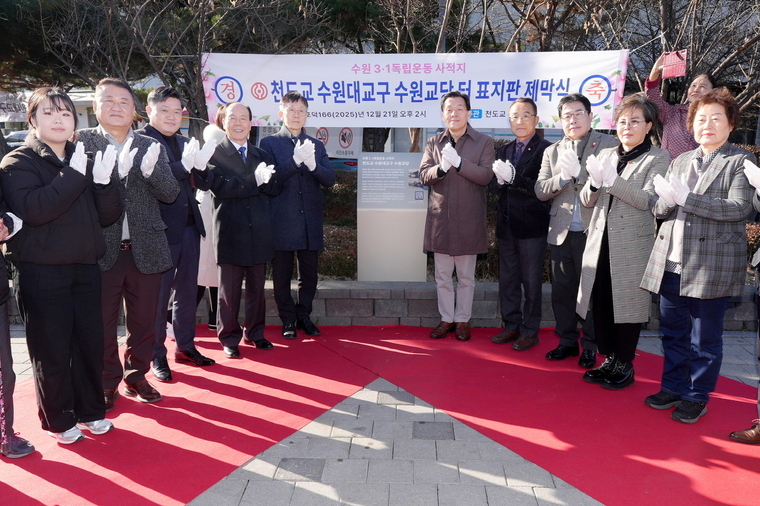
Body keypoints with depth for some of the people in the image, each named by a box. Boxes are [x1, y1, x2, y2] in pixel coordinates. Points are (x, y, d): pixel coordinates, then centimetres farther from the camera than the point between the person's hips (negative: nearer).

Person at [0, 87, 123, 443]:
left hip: (85, 268, 5)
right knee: (52, 350, 3)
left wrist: (103, 180, -12)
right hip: (42, 272, -4)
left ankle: (90, 411, 27)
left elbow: (109, 215, 5)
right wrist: (73, 175, -24)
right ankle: (59, 420, 21)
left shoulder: (85, 161, 11)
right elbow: (32, 208, -22)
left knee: (91, 343, 9)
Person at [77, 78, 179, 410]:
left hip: (145, 249, 3)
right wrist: (115, 171, -28)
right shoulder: (82, 142, 0)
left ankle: (136, 376, 30)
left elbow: (170, 193, 0)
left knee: (143, 321, 12)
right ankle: (107, 383, 26)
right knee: (102, 324, 9)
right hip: (101, 250, -2)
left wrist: (150, 170, -19)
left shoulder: (152, 147, 8)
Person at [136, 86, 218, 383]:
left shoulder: (184, 143, 13)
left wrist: (201, 167, -11)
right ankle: (156, 356, 17)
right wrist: (183, 166, -27)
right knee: (158, 296, 4)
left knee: (187, 292, 15)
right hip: (161, 230, -7)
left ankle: (185, 347, 29)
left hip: (189, 228, 7)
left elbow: (204, 184, 9)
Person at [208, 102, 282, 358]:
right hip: (231, 232, -5)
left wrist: (267, 179, -17)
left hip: (259, 232, 5)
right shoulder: (215, 154, -2)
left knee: (257, 288, 14)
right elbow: (219, 187, -17)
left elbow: (276, 189, 5)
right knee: (229, 290, 4)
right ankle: (229, 338, 17)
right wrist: (254, 181, -24)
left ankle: (255, 333, 27)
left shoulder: (262, 155, 15)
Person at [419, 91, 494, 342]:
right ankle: (446, 319, 23)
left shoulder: (484, 142, -1)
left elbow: (485, 176, -12)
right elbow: (424, 176, -2)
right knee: (442, 275, 10)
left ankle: (462, 320, 21)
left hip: (468, 220, -2)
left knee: (466, 276, 9)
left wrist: (459, 163, -25)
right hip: (440, 218, 2)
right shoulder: (434, 142, 7)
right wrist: (441, 168, -23)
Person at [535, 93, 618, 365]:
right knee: (562, 290, 11)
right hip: (561, 232, 4)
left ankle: (590, 346, 19)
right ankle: (567, 341, 26)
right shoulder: (552, 152, 12)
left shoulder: (609, 145, -1)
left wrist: (579, 172, -22)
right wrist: (563, 177, -14)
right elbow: (540, 191, 4)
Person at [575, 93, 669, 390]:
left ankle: (624, 366, 19)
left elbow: (647, 199, -16)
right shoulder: (606, 155, 12)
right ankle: (610, 360, 25)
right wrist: (594, 182, -14)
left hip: (632, 246, -5)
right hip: (600, 243, 5)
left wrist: (611, 179, -24)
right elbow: (587, 201, 7)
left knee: (627, 306, 3)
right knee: (601, 304, 9)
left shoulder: (658, 158, -2)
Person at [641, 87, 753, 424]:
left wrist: (685, 198, -20)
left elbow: (739, 207, -16)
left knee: (705, 338, 5)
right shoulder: (680, 162, 14)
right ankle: (673, 387, 30)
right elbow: (659, 209, 12)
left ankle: (697, 397, 20)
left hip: (712, 266, -5)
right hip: (671, 262, 5)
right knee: (673, 332, 15)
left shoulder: (741, 162, -2)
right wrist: (665, 201, -12)